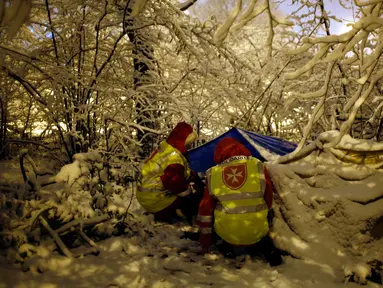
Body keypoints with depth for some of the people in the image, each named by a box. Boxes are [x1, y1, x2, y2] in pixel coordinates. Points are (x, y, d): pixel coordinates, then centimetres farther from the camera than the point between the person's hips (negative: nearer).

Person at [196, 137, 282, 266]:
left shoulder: (213, 174, -6)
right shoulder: (258, 167, -9)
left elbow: (205, 210, 3)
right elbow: (268, 202, 4)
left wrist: (205, 242, 16)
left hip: (226, 234, -1)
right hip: (257, 233, 1)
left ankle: (230, 246, 12)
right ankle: (265, 246, 6)